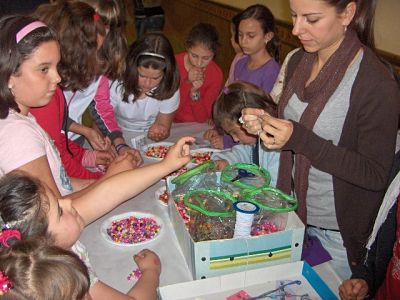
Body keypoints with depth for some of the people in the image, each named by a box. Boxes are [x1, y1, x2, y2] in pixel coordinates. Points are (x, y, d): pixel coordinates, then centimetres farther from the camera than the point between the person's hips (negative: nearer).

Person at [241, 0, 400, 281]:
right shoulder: (299, 61, -3)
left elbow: (375, 175, -23)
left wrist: (300, 138, -31)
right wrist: (265, 123, -14)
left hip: (341, 231, -5)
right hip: (297, 212, 6)